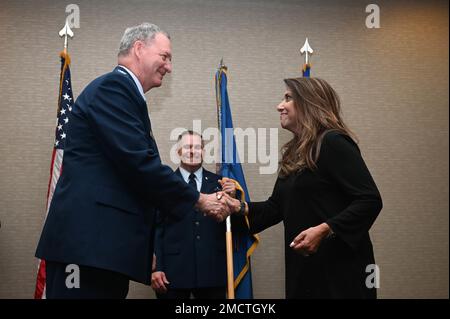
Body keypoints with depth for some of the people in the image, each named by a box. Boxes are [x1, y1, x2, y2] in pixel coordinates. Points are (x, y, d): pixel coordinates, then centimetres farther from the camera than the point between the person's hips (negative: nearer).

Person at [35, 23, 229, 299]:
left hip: (105, 242, 10)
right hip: (87, 241, -10)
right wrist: (198, 200, -7)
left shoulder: (123, 92, 22)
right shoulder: (112, 87, -8)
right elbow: (138, 163, -17)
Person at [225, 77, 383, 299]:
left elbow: (370, 200, -19)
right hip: (303, 267, 8)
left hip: (340, 267, -8)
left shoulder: (333, 143, -13)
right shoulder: (294, 152, 14)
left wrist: (324, 230, -27)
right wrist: (241, 207, 2)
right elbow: (277, 207, 17)